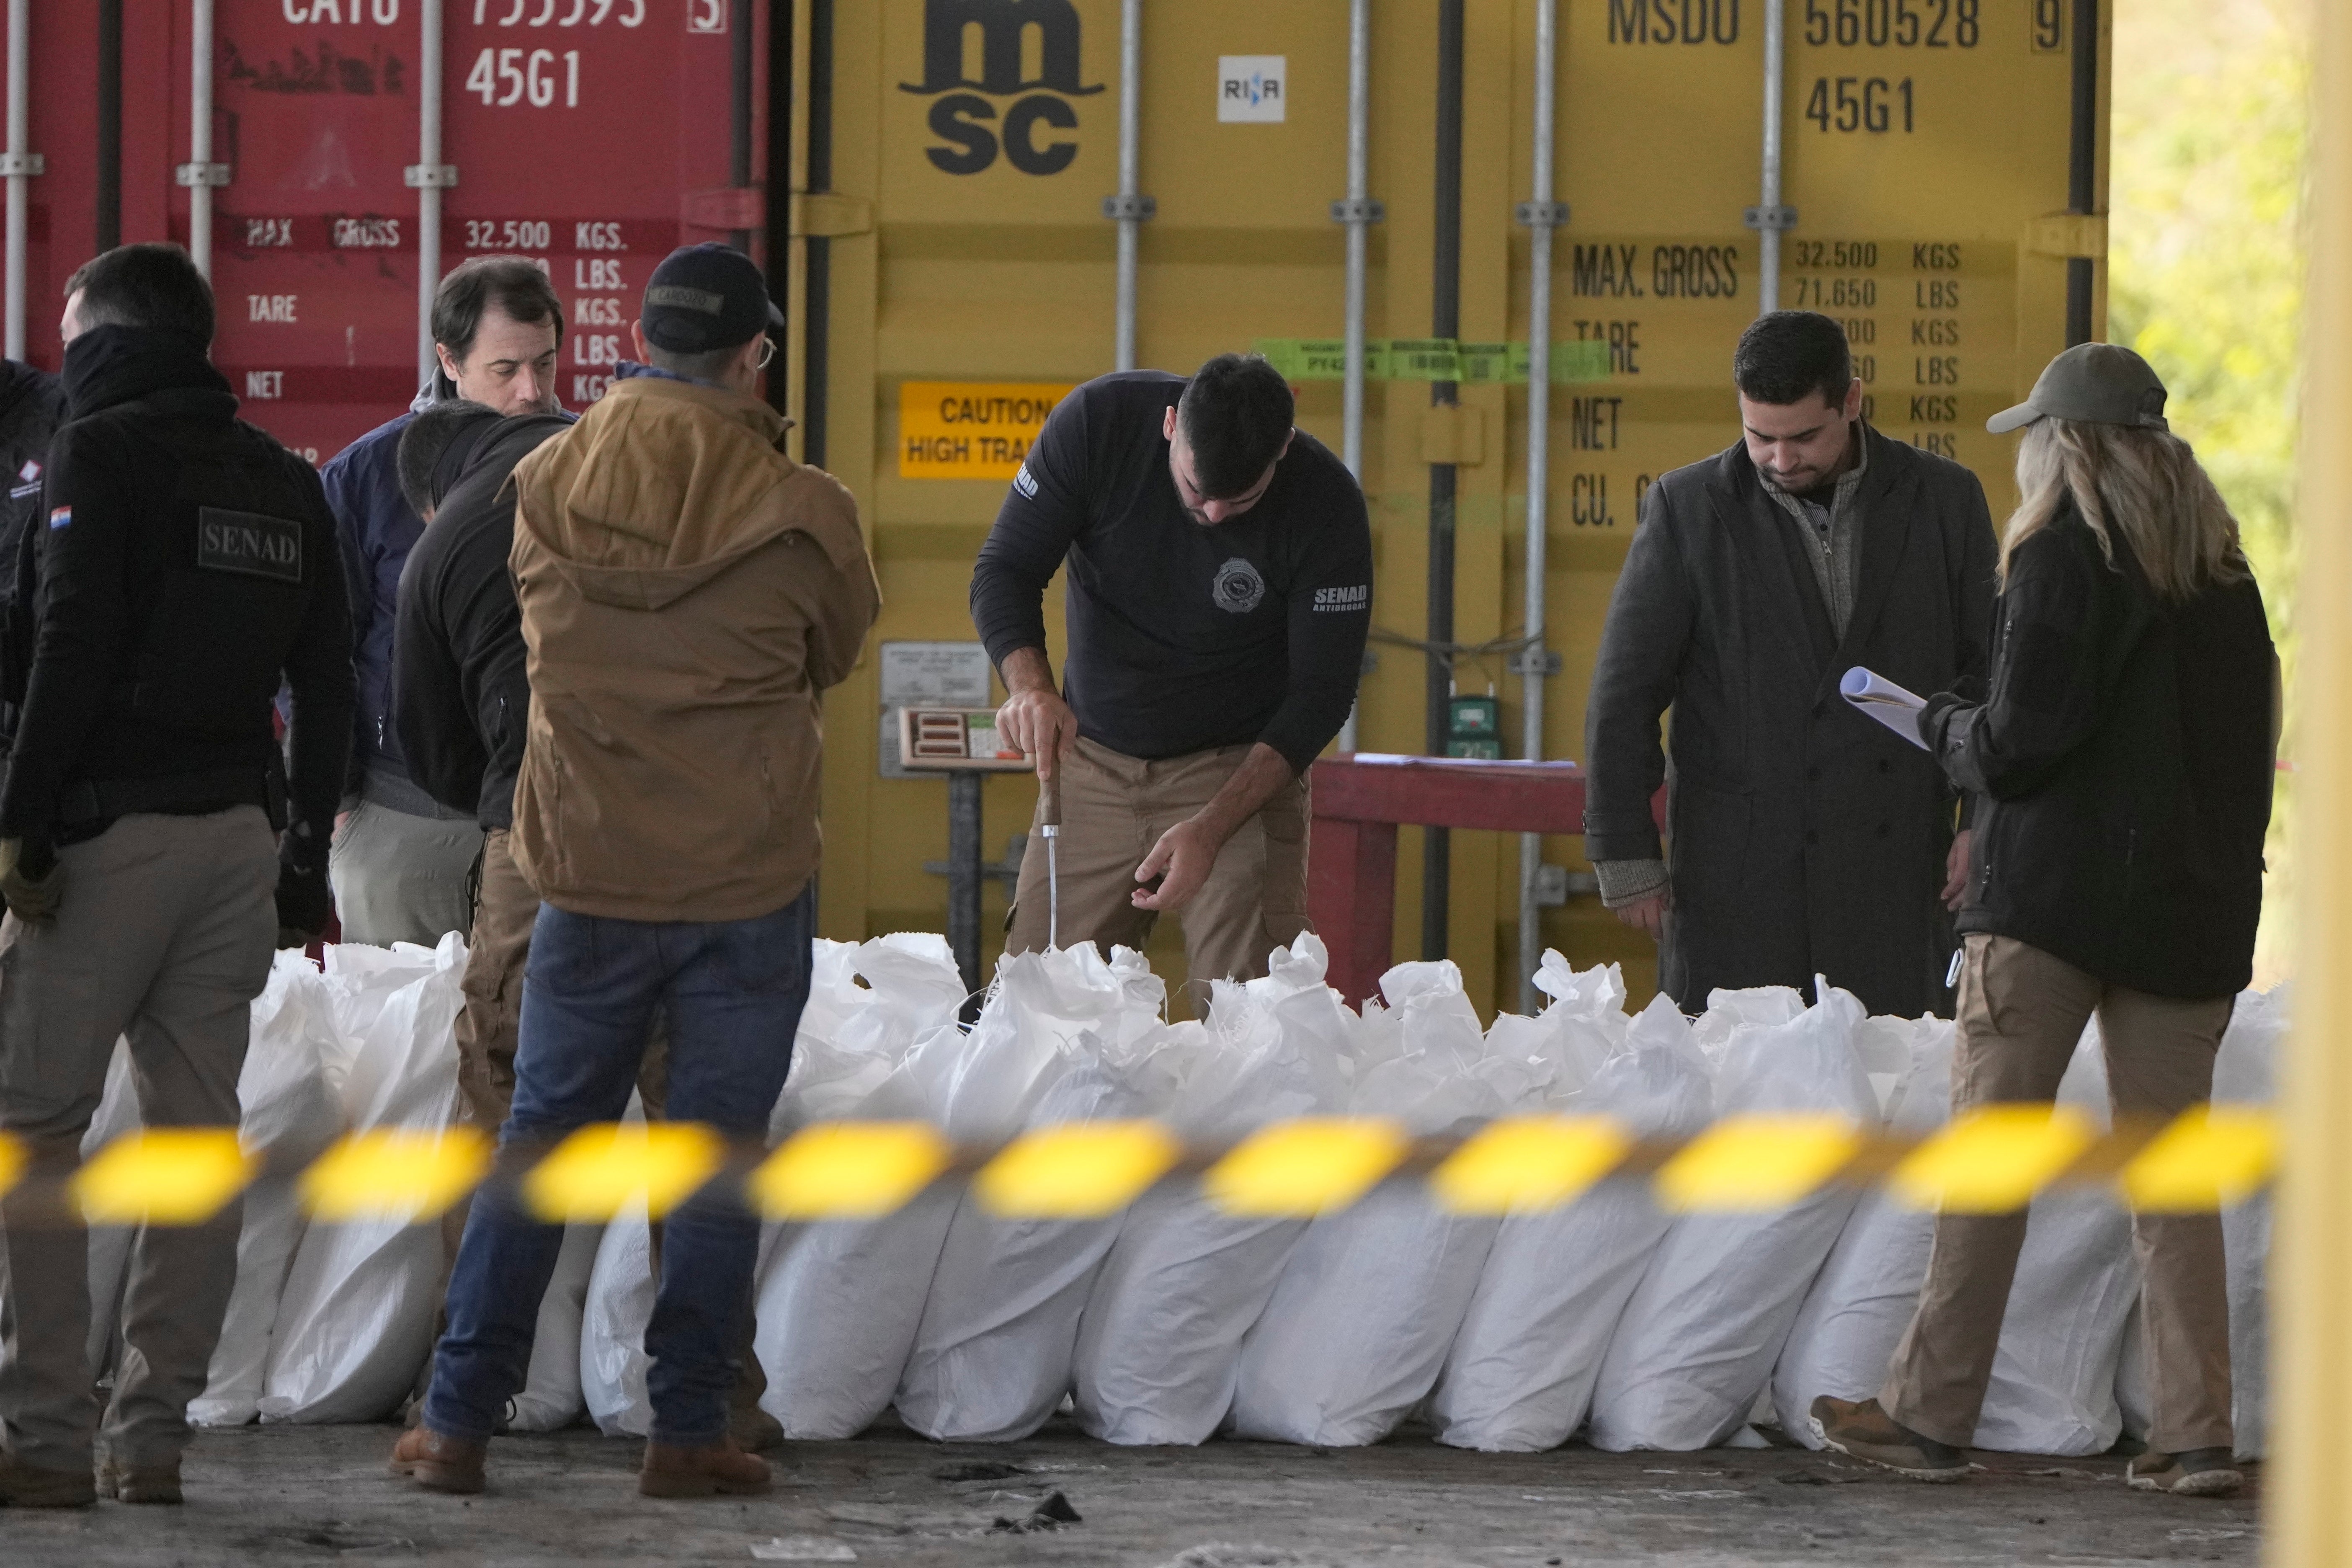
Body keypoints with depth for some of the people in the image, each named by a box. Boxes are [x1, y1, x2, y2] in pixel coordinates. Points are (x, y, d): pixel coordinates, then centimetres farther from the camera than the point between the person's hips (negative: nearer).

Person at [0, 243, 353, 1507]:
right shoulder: (285, 483, 16)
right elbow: (327, 687, 15)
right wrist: (305, 860, 19)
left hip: (111, 831, -6)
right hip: (241, 836, 7)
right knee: (196, 1132, 8)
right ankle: (153, 1433, 7)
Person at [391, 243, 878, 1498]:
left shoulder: (546, 491, -3)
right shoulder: (796, 514, -11)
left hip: (590, 874, 3)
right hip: (749, 878, -3)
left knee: (541, 1135, 12)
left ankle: (457, 1421, 11)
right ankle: (688, 1430, 6)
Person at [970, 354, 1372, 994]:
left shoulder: (1326, 503, -18)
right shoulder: (1097, 422, -15)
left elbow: (1321, 694, -14)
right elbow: (1004, 570, -8)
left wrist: (1211, 829, -25)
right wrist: (1029, 685, -30)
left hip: (1241, 772, -2)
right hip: (1092, 762, 2)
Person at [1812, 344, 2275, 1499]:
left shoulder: (2065, 554, -8)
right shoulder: (2222, 567, 12)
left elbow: (2020, 744, -13)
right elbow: (2252, 741, 14)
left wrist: (1944, 726, 6)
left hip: (2054, 891, -6)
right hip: (2196, 904, 6)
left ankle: (1930, 1415, 0)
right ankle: (2194, 1434, 1)